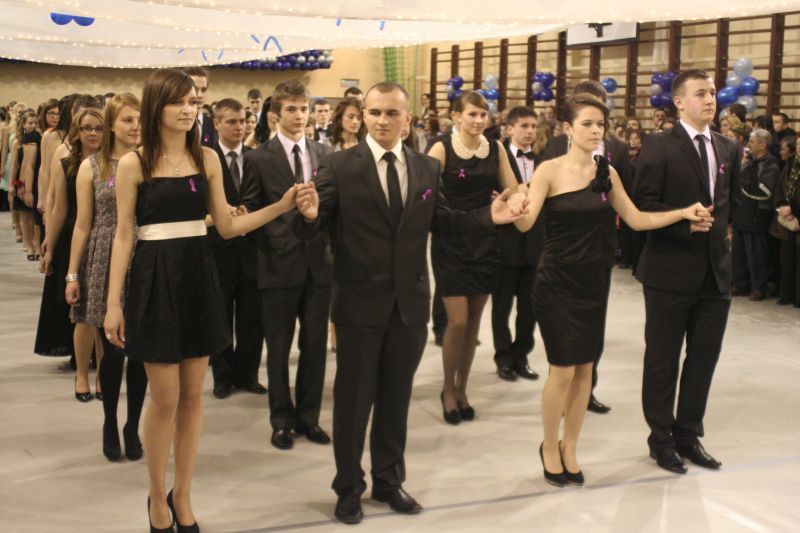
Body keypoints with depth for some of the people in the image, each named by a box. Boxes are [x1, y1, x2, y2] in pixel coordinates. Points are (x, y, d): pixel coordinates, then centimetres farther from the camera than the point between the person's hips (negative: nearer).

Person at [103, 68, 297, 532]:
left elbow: (227, 226, 7)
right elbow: (123, 237, -3)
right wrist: (114, 303, -5)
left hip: (199, 277, 4)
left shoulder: (207, 159, 6)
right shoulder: (134, 164, -4)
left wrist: (282, 206, -4)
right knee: (165, 399, 0)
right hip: (155, 280, -3)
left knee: (192, 395, 8)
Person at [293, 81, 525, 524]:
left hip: (410, 303, 4)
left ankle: (389, 480, 35)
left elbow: (442, 220, 10)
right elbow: (313, 231, -12)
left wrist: (488, 217, -3)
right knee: (353, 399, 9)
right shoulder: (338, 166, -9)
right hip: (360, 303, -3)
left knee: (396, 397, 17)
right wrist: (309, 215, -35)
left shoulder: (427, 168, 5)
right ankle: (349, 488, 27)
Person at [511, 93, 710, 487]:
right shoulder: (550, 170, -9)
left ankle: (569, 448, 26)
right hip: (557, 284, -4)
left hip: (594, 284, 5)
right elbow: (525, 222, -19)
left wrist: (683, 213, 0)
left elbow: (636, 219, 9)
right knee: (563, 370, -4)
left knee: (585, 369, 8)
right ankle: (550, 447, 20)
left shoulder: (607, 172, 5)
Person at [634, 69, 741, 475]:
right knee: (663, 360, 7)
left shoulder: (728, 149, 11)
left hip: (716, 272, 5)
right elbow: (643, 205, -13)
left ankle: (688, 434, 26)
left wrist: (721, 228, 10)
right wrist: (686, 221, -22)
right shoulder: (658, 147, -7)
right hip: (671, 271, -5)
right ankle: (662, 438, 21)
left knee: (704, 358, 11)